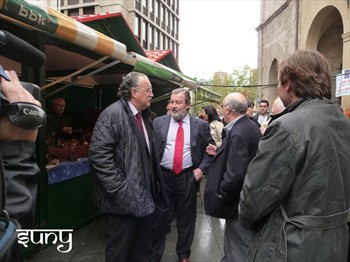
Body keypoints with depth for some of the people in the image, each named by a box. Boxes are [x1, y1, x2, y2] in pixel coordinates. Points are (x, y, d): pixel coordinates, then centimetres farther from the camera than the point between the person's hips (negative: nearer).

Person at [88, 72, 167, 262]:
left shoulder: (144, 116, 13)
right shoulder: (113, 114, -14)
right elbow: (98, 154, -22)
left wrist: (154, 186, 14)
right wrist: (119, 189, -23)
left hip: (144, 196, 8)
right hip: (123, 198, -8)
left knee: (142, 247, 21)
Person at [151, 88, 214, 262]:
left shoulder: (201, 125, 0)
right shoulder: (159, 122, 0)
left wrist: (201, 168, -6)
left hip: (188, 177, 0)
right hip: (163, 176, 0)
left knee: (186, 219, 15)